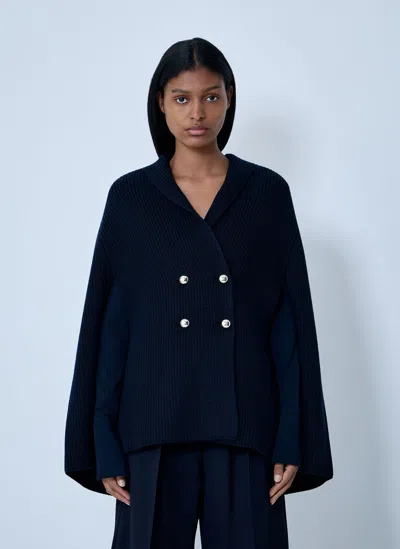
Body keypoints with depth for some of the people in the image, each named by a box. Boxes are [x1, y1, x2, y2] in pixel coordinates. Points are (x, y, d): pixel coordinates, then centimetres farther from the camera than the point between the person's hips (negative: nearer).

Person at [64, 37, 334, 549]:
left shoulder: (267, 192, 5)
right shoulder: (129, 196, 4)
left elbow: (293, 317, 3)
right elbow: (107, 322, 3)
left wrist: (294, 439, -3)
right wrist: (105, 445, -3)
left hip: (245, 423, 0)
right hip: (155, 423, 0)